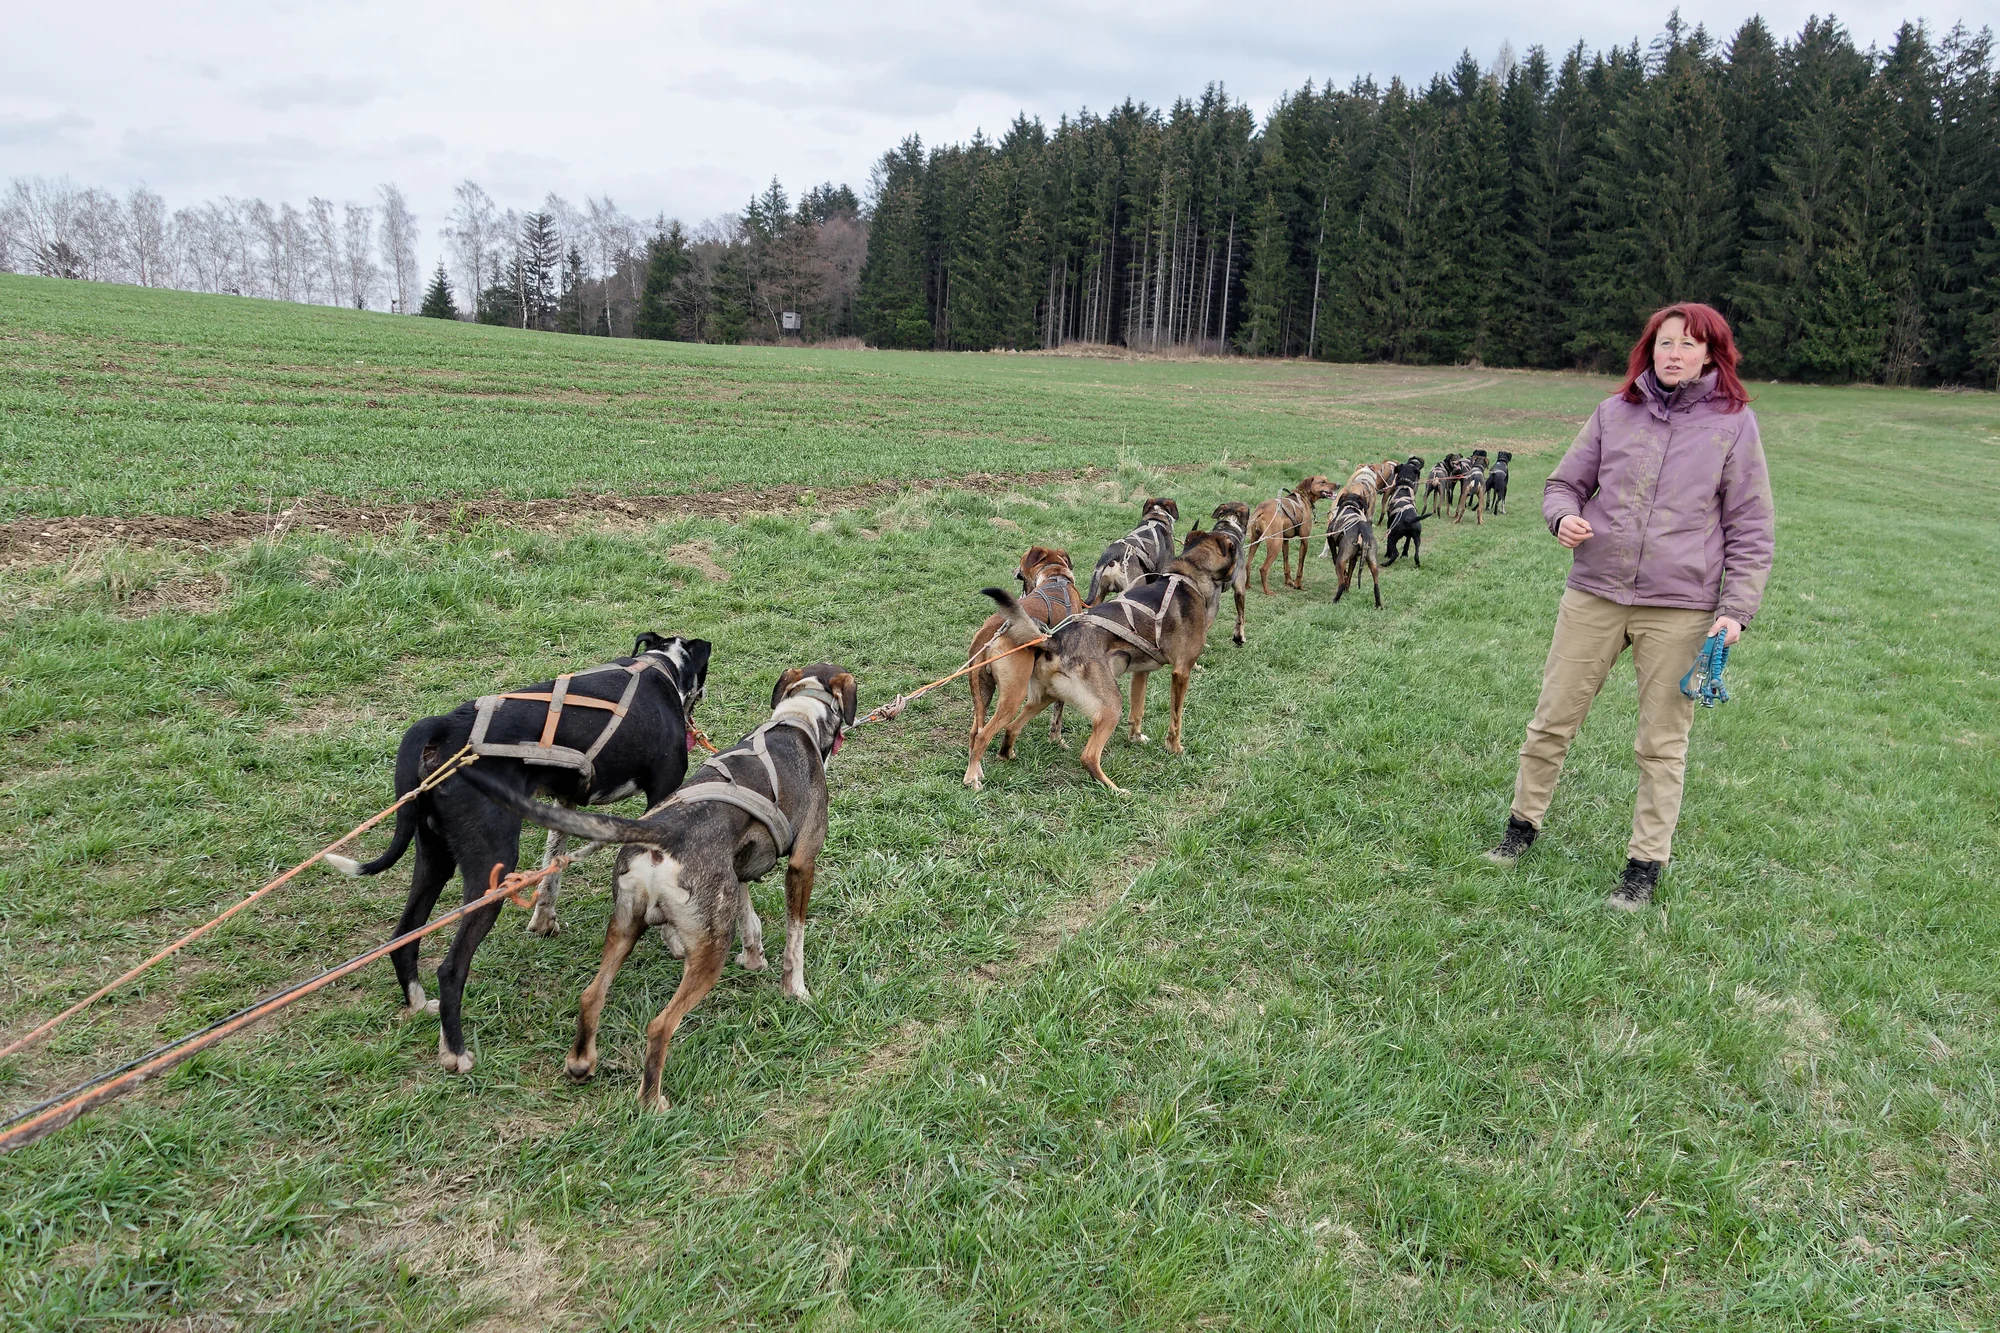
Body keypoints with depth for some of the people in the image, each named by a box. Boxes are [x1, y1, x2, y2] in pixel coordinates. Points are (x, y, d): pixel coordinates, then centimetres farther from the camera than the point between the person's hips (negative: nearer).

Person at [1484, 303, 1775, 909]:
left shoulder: (1734, 422, 0)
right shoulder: (1615, 412, 5)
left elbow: (1751, 528, 2)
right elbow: (1565, 482, 13)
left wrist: (1736, 608, -7)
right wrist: (1563, 516, -11)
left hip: (1680, 609, -2)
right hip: (1594, 595, 2)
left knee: (1662, 744, 7)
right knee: (1553, 719, 8)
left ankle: (1645, 864, 19)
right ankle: (1523, 824, 27)